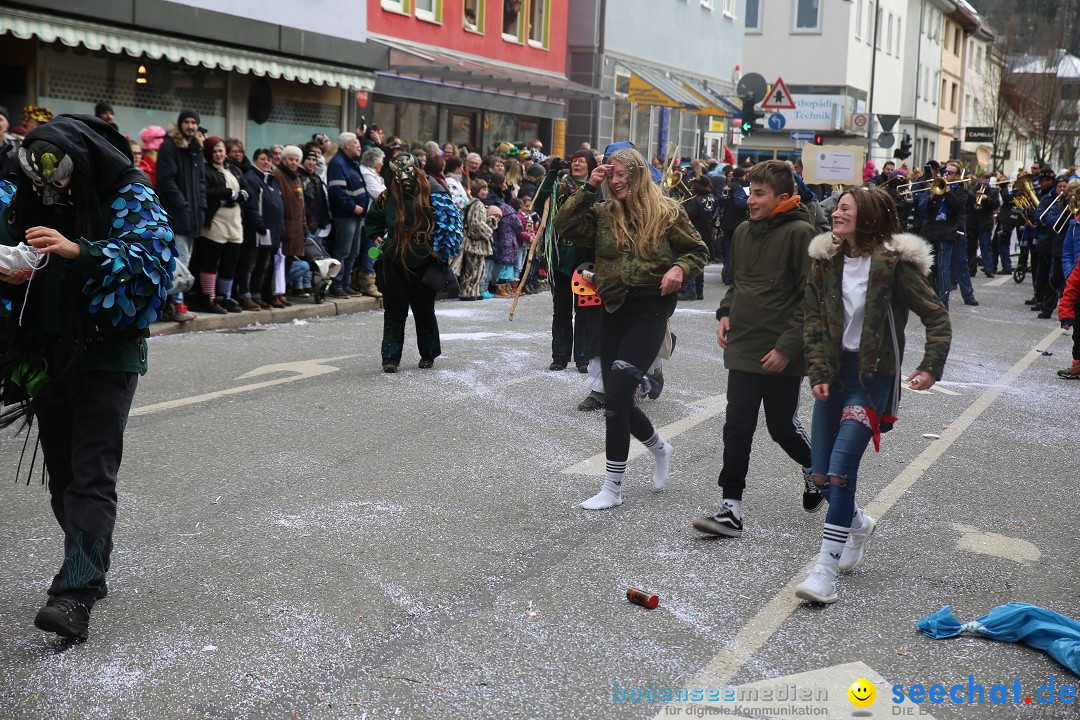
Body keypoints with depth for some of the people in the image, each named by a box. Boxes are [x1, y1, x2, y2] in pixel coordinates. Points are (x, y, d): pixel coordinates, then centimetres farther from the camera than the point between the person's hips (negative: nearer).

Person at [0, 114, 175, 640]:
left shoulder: (129, 197, -9)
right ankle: (91, 565, 27)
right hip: (47, 355, 6)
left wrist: (80, 251, -33)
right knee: (61, 474, 11)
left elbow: (153, 256, -22)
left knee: (92, 475, -11)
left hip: (107, 355, -6)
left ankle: (76, 594, -15)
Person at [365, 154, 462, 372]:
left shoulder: (433, 193, -10)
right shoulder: (388, 196, 0)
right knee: (394, 311, 1)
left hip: (423, 263, -2)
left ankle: (428, 355, 28)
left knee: (424, 310, 11)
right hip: (393, 262, 2)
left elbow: (451, 222, -9)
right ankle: (390, 358, 4)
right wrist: (376, 239, 10)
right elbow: (373, 221, 20)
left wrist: (439, 251, -12)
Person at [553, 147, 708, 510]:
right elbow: (563, 226, -6)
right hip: (614, 310, 5)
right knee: (618, 398, 9)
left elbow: (699, 251, 8)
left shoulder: (666, 212, 0)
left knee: (616, 394, -15)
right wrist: (589, 188, -8)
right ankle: (660, 449, 40)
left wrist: (680, 268, -13)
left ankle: (612, 487, -5)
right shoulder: (602, 214, 7)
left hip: (650, 310, -5)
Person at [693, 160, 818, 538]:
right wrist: (726, 313, 5)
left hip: (781, 355, -5)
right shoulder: (743, 232, 9)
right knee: (737, 428, 2)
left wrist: (788, 346, -18)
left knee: (782, 426, 9)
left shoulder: (800, 233, -12)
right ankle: (731, 509, 6)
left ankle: (816, 472, 38)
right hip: (743, 349, 6)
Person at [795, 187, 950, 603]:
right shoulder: (826, 260, 3)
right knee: (821, 476, 6)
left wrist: (931, 366, -16)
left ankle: (825, 570, -13)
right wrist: (818, 374, -6)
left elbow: (937, 317, -5)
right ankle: (858, 523, 38)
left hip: (873, 376, -5)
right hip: (833, 372, 5)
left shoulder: (895, 263, -10)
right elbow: (813, 321, 4)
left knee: (840, 469, -16)